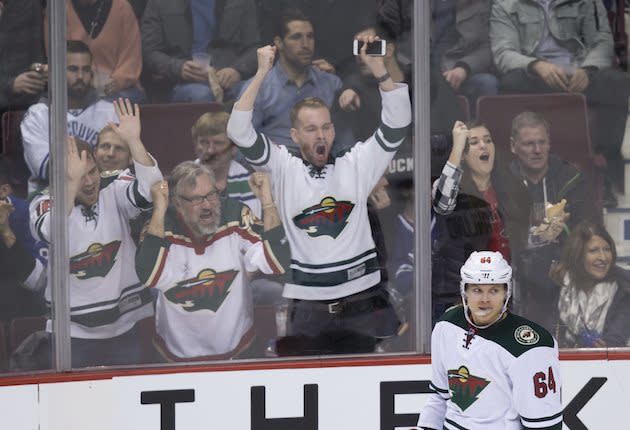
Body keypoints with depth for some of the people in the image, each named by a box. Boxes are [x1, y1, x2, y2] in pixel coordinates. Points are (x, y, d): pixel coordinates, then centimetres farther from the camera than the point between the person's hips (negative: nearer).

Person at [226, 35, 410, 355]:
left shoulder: (356, 165, 6)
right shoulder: (283, 169, 4)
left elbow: (397, 124, 0)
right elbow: (239, 132, -6)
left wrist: (377, 68, -11)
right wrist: (262, 74, -11)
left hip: (363, 298, 1)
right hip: (308, 303, 0)